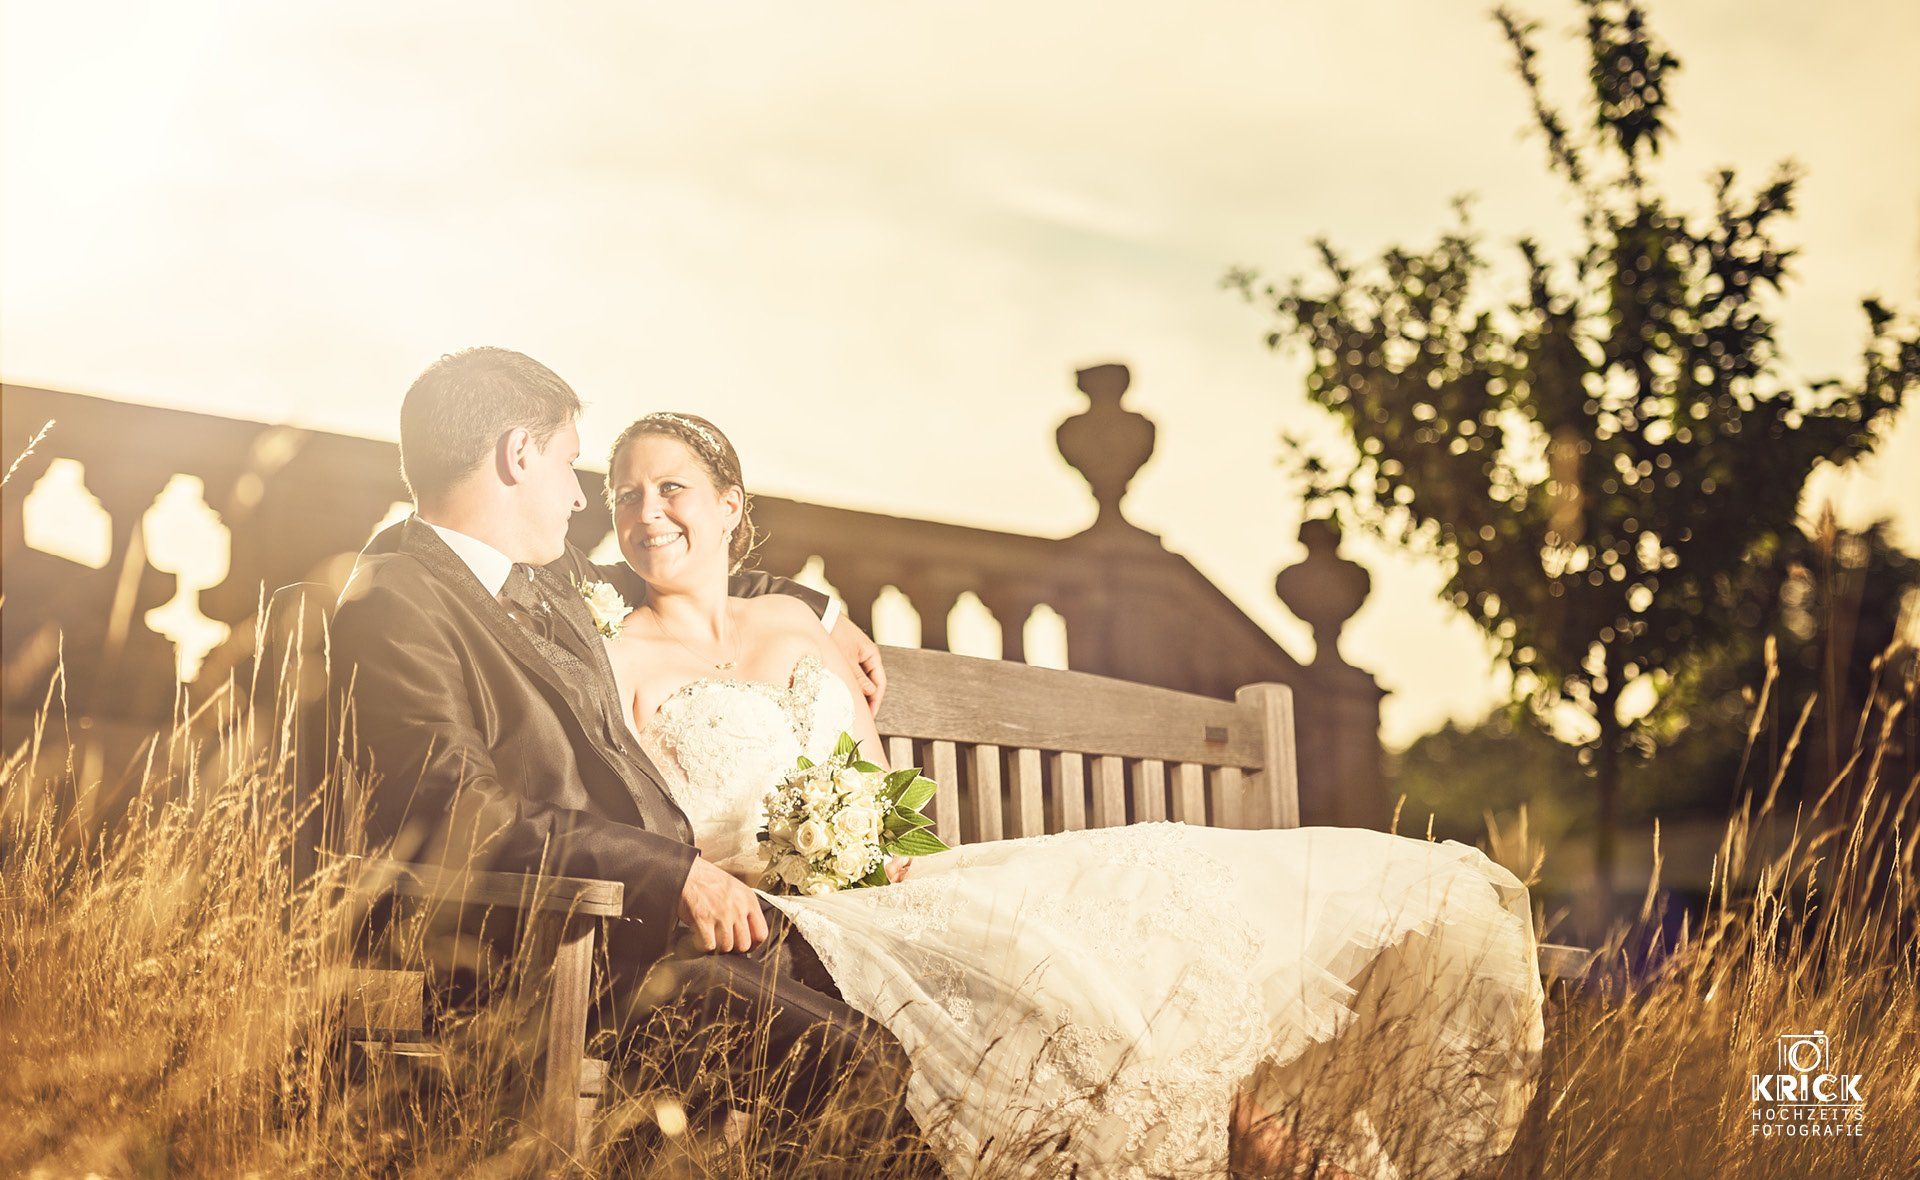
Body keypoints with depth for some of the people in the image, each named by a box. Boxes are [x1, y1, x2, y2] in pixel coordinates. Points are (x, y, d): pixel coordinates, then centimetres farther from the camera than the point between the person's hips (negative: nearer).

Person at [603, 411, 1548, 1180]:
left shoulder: (792, 624, 22)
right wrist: (697, 881, -23)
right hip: (774, 915, -6)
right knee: (1037, 964, -33)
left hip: (885, 882, 7)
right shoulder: (615, 660, 6)